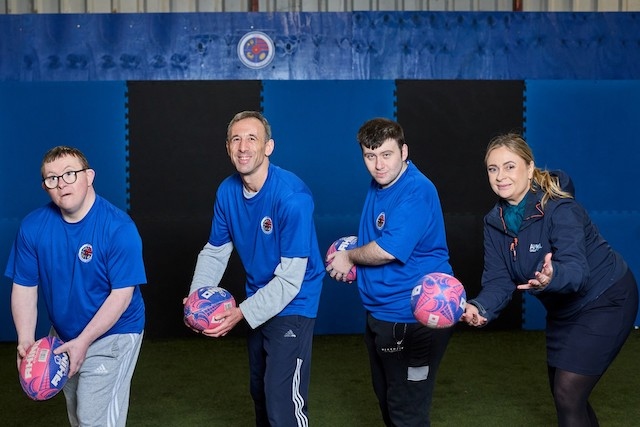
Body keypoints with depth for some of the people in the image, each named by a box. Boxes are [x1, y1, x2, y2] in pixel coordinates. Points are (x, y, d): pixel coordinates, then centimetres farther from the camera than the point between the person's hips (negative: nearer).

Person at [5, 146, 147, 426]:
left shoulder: (118, 227, -23)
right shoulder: (33, 227, -9)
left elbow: (122, 294, -22)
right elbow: (24, 288, -6)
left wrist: (83, 342, -26)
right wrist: (25, 341, -19)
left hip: (112, 333, -5)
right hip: (63, 334, 5)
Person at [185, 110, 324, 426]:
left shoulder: (292, 196, -25)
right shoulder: (227, 191, -5)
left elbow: (290, 278, -26)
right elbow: (214, 252, 6)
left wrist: (242, 313, -30)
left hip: (292, 304, -7)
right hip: (258, 300, 7)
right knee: (259, 392, 23)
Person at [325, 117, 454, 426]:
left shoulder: (416, 192, -22)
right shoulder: (378, 186, 7)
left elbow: (387, 250, -27)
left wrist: (348, 257, -9)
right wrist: (349, 255, 2)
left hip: (412, 318, -10)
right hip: (380, 313, 10)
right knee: (386, 397, 24)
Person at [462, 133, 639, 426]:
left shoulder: (559, 208, -28)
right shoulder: (495, 221, -8)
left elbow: (576, 268, -40)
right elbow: (499, 280, -14)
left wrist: (552, 276, -63)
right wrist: (479, 307, -35)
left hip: (606, 300, -7)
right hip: (563, 309, 7)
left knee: (568, 393, -14)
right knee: (562, 392, 16)